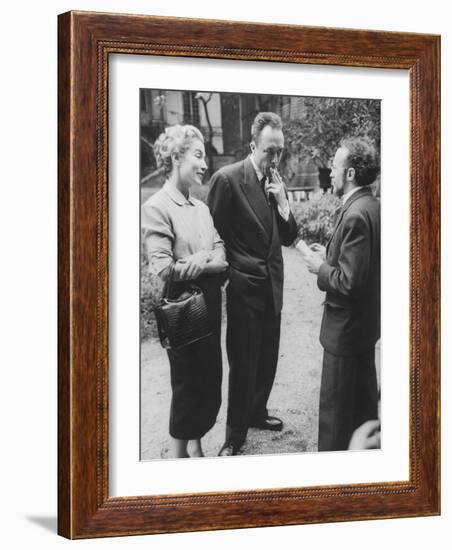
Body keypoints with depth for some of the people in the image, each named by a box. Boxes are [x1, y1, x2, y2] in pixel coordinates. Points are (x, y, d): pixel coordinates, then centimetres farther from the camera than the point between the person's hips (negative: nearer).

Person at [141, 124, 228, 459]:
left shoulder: (201, 208, 11)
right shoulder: (157, 208, -11)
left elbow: (222, 260, 3)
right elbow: (164, 269, -20)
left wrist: (200, 262, -18)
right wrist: (209, 260, -11)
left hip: (210, 308, 7)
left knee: (211, 385, 12)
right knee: (187, 387, 4)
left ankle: (195, 446, 29)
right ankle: (178, 455, 19)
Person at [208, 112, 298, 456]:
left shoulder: (277, 182, 8)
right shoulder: (228, 179, -13)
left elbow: (289, 237, 9)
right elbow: (214, 233, -8)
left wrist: (282, 202, -7)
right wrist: (227, 272, -6)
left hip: (273, 286, 7)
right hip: (245, 287, -6)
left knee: (267, 358, 17)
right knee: (243, 363, 0)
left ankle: (256, 412, 37)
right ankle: (235, 436, 12)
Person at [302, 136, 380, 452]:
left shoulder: (355, 215, -25)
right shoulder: (375, 206, 5)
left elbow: (350, 282, -28)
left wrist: (321, 268, -12)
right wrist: (330, 255, 7)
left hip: (346, 329, -10)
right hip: (367, 322, 10)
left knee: (335, 412, 1)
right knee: (364, 401, 22)